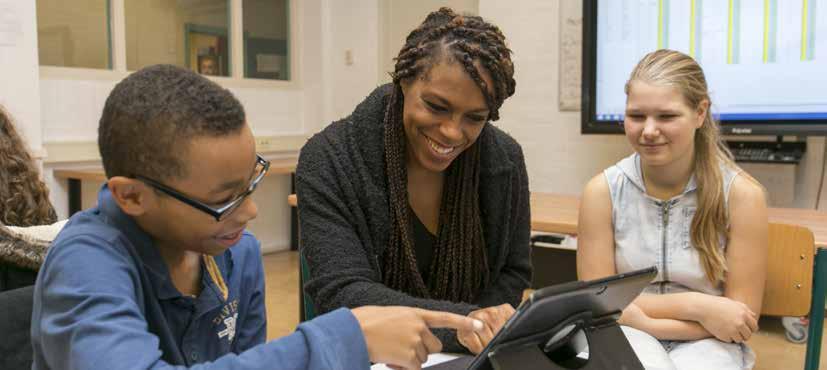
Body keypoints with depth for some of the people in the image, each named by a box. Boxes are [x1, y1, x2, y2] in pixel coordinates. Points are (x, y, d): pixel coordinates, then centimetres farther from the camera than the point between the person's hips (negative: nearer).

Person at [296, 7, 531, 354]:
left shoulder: (505, 160, -6)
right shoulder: (328, 161, -16)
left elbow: (512, 273, 2)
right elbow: (341, 293, -22)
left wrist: (480, 332, -16)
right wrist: (459, 323, -35)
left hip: (465, 358, 3)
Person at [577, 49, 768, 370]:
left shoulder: (741, 193, -9)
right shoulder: (602, 191, -8)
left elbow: (742, 315, -6)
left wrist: (642, 318, -15)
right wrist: (694, 306, -14)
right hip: (627, 339, 0)